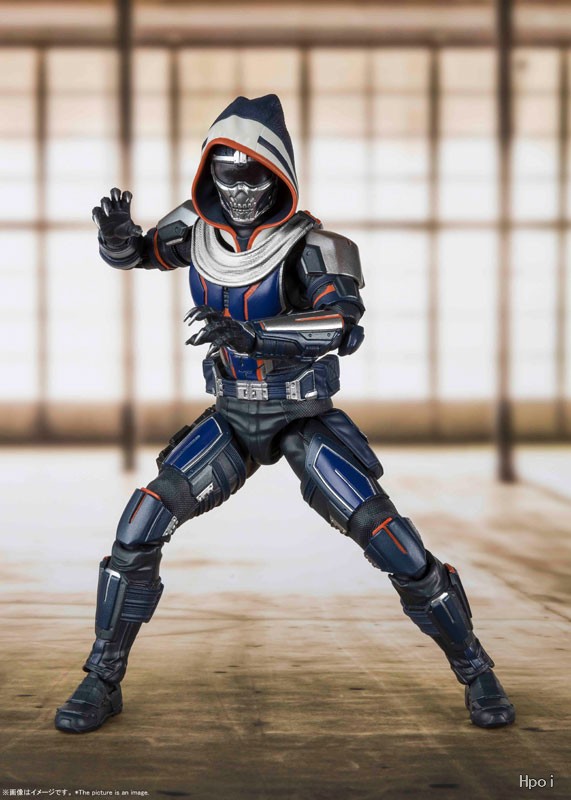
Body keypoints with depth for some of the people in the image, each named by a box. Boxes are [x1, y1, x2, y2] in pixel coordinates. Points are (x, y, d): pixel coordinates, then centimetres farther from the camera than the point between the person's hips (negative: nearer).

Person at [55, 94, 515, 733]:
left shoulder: (307, 244, -21)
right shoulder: (198, 228, -5)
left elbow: (344, 326, -36)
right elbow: (132, 253, 8)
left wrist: (254, 334, -48)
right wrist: (116, 235, -17)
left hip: (305, 422, -4)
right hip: (231, 420, 4)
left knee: (390, 540, -10)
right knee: (138, 530, -10)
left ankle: (475, 670, 10)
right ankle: (102, 682, 4)